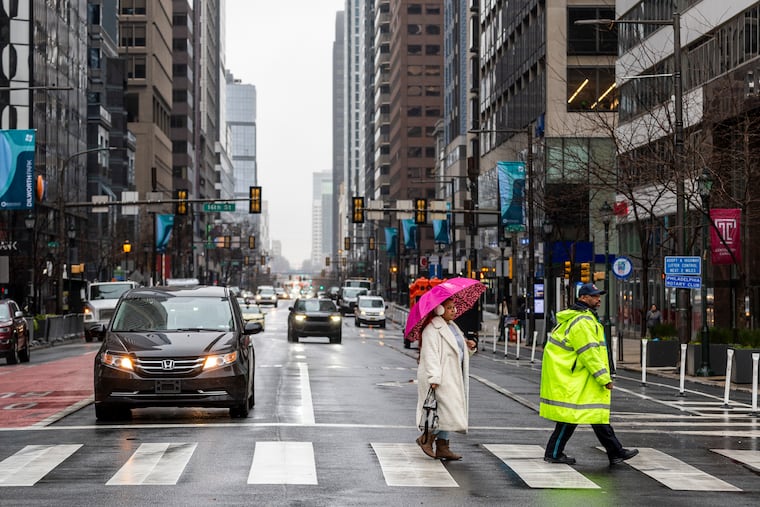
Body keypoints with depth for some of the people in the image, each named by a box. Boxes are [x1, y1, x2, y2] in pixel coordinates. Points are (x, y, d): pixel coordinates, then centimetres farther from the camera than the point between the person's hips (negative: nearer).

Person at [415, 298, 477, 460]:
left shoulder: (453, 326, 18)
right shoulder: (432, 329, -12)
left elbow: (459, 350, 29)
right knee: (449, 409, -12)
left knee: (446, 412, 9)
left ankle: (442, 448, 13)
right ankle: (426, 438, 1)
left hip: (452, 377, 9)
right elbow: (430, 354, -20)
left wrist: (469, 346, 7)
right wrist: (434, 377, -27)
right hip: (440, 377, -9)